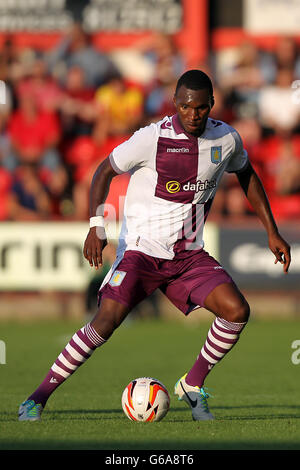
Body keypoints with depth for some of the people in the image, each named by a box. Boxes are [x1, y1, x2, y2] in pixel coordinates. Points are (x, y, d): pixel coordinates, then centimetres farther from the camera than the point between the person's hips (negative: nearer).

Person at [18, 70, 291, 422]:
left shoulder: (226, 139, -2)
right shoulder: (152, 139, -16)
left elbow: (246, 175, 19)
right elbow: (105, 171, -5)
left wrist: (272, 231, 17)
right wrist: (96, 227, -18)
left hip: (189, 254, 5)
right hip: (141, 249, -4)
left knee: (236, 311, -14)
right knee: (106, 321, -20)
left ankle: (192, 387, 7)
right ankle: (37, 399, -9)